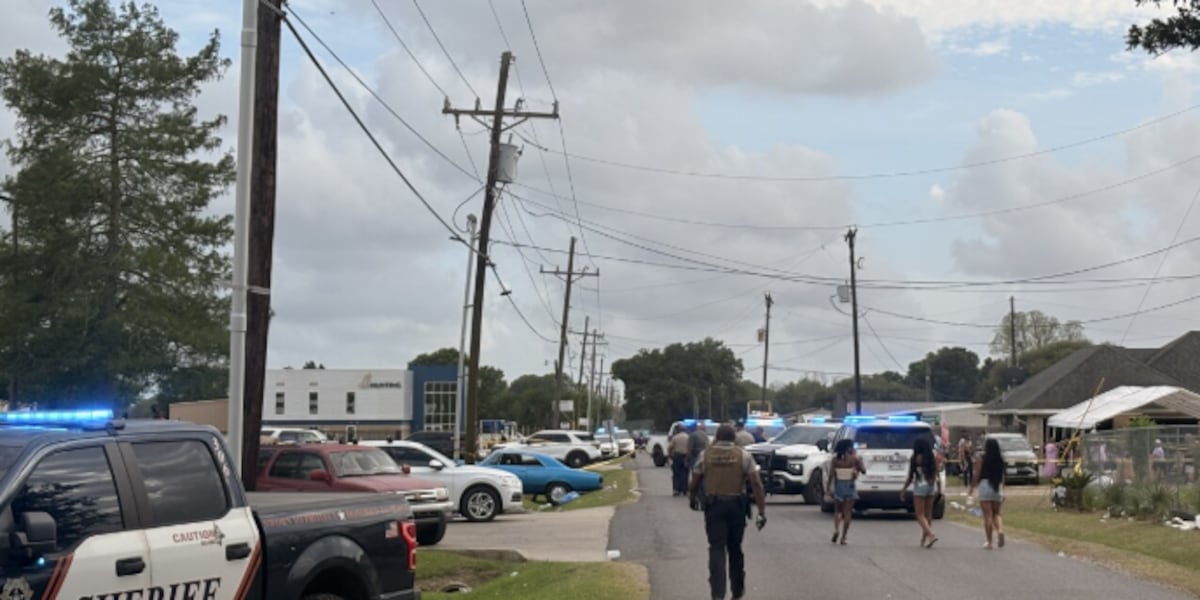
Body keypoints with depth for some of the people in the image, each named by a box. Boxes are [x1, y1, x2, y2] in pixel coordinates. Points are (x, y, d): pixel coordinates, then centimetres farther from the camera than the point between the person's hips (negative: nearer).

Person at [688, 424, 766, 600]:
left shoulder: (705, 455, 1)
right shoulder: (744, 456, 0)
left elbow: (694, 483, 7)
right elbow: (756, 484, -8)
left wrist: (692, 499, 27)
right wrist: (762, 511, -7)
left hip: (713, 506, -1)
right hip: (736, 506, 1)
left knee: (717, 549, -2)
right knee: (735, 549, 16)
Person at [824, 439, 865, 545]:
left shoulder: (835, 459, -2)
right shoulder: (855, 458, -5)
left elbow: (831, 476, -5)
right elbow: (863, 471, 3)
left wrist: (828, 489, -1)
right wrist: (859, 461, 17)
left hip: (838, 487, 1)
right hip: (850, 487, -1)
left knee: (837, 510, 16)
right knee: (847, 512, 4)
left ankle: (836, 529, -9)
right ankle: (843, 537, 1)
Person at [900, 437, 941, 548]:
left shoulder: (915, 459, -10)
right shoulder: (933, 459, 3)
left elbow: (910, 477, -7)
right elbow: (937, 476, 6)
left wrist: (903, 489, 4)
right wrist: (939, 489, 17)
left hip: (920, 487, -5)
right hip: (931, 486, 5)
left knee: (920, 515, -1)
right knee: (928, 515, 13)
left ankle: (931, 534, -20)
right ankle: (924, 539, 19)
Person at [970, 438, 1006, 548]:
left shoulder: (982, 459, -5)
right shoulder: (1000, 459, 7)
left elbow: (977, 475, -6)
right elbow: (1002, 476, 10)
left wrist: (972, 488, 4)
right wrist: (1002, 491, 16)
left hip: (985, 485, -4)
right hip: (998, 487, 4)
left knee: (988, 515, 0)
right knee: (996, 514, 15)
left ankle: (989, 542, 2)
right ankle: (1000, 531, -14)